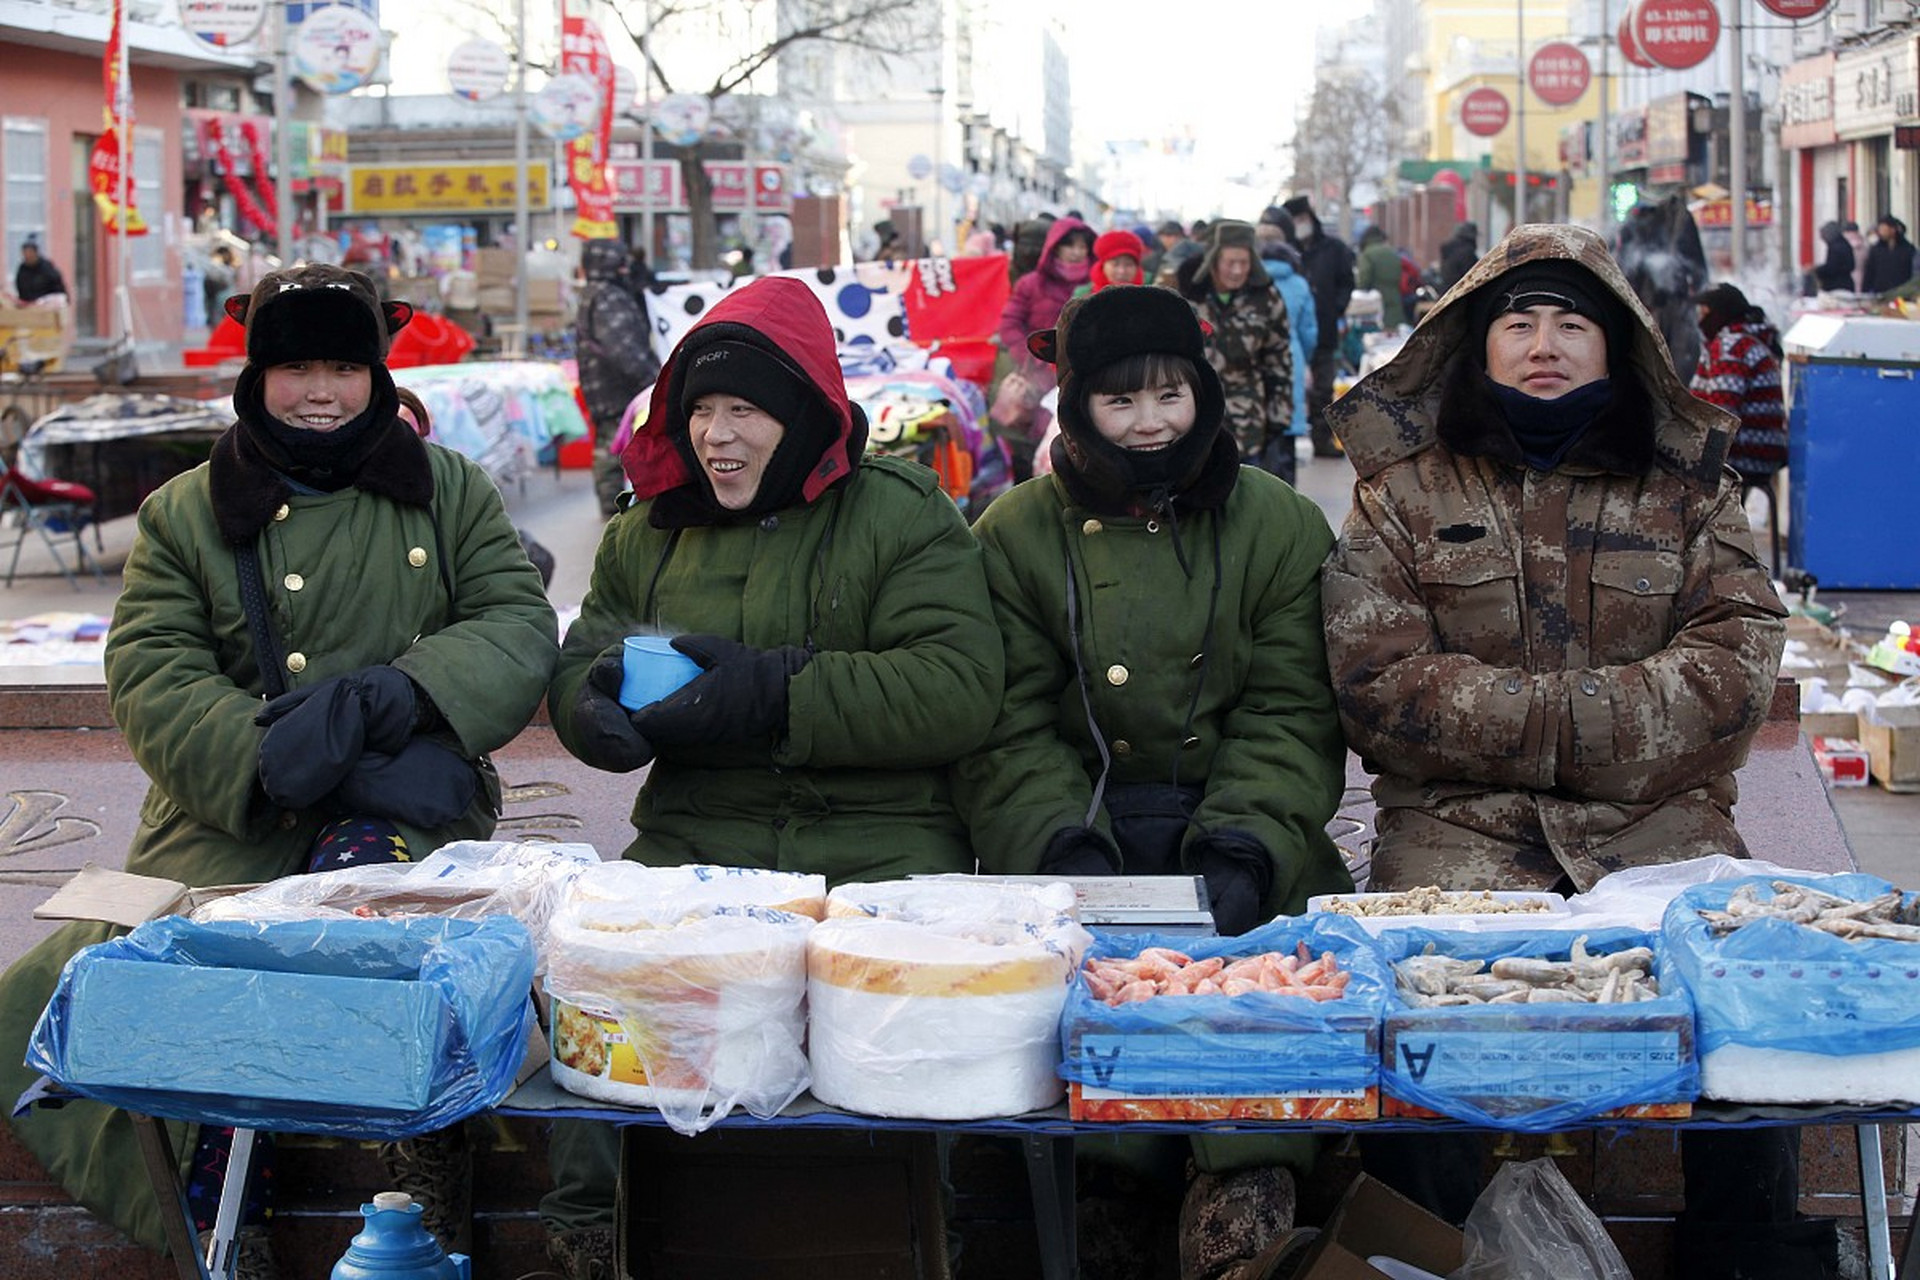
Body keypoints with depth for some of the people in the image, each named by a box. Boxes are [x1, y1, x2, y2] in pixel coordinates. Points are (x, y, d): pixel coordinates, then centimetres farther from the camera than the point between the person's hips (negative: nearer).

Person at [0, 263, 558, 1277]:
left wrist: (387, 695, -15)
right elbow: (150, 677, 0)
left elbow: (519, 629, 4)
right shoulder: (184, 513, 12)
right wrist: (275, 757, -18)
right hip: (227, 818, 1)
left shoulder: (448, 490, 14)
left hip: (405, 808, -1)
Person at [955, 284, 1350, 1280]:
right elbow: (1009, 728, 1)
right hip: (1080, 825, 0)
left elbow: (1291, 715, 1)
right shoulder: (1017, 535, 8)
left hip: (1248, 833, 0)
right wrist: (1062, 847, -17)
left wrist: (1244, 848, -16)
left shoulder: (1280, 526, 8)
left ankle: (1242, 1193, -28)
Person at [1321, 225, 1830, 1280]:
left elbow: (1736, 659, 2)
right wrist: (1569, 718, -9)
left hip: (1654, 820, 1)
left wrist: (1562, 725, -11)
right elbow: (1379, 678, -2)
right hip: (1457, 827, -1)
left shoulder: (1688, 482, 15)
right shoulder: (1404, 485, 10)